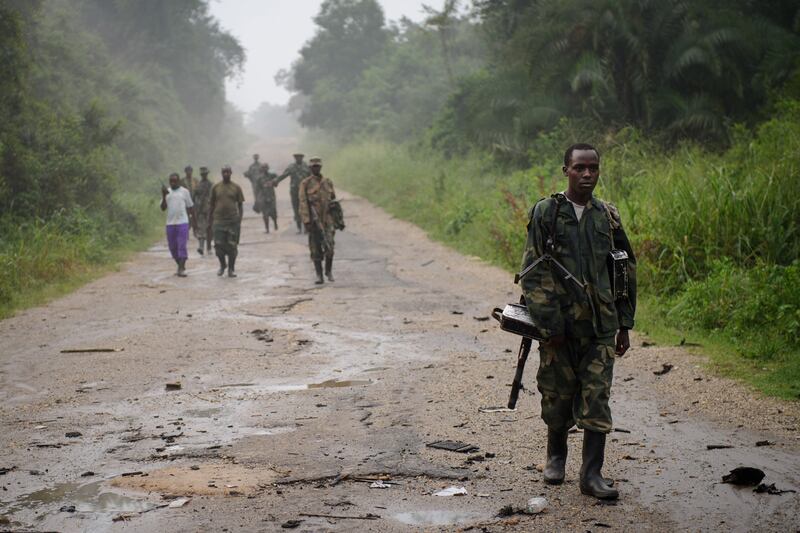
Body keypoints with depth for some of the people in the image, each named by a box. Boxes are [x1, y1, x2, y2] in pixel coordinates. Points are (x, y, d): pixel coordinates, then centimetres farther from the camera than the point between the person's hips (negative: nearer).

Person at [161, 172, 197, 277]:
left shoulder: (184, 192, 2)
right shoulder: (167, 192, 9)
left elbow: (190, 207, 7)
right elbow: (163, 208, 3)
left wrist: (194, 223, 7)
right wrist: (164, 196, -12)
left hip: (183, 222, -4)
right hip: (170, 223, 4)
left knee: (182, 246, -9)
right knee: (173, 247, 8)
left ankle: (181, 269, -10)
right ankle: (180, 266, 25)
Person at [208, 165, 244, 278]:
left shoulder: (236, 188, 3)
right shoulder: (215, 187, 6)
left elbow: (240, 205, 6)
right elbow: (211, 205, 11)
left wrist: (239, 221, -1)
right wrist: (210, 221, 7)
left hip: (233, 221, -1)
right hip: (218, 221, 1)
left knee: (232, 246, 1)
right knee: (219, 245, -2)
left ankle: (231, 269, 13)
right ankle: (222, 265, 22)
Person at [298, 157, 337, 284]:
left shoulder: (328, 182, 10)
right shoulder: (305, 184, -2)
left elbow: (333, 200, 18)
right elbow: (303, 203, -8)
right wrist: (306, 221, -16)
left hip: (327, 219, 2)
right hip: (313, 220, -2)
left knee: (329, 246, -9)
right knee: (316, 249, 0)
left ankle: (329, 271, 12)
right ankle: (319, 276, 6)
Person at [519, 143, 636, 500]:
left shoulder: (608, 216, 8)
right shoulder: (545, 213, -2)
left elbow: (627, 270, 14)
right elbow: (533, 273, -6)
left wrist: (625, 325, 11)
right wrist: (548, 325, -12)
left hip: (600, 325, 2)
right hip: (558, 324, -2)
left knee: (596, 397, -3)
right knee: (557, 395, 9)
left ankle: (592, 473, 1)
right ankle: (556, 454, 32)